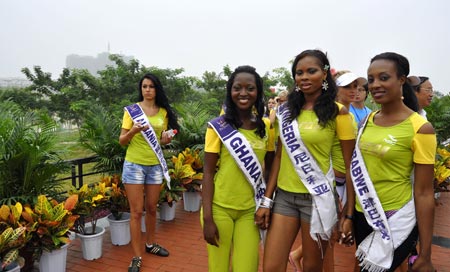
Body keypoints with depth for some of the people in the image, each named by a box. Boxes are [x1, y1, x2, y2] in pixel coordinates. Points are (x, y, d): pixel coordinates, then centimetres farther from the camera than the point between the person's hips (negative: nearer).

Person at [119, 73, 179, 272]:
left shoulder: (164, 112, 6)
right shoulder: (132, 110, -4)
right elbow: (121, 141, -4)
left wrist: (166, 139, -9)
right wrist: (133, 131, -23)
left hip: (155, 165, 4)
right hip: (134, 165, -3)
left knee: (151, 208, 15)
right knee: (136, 211, -1)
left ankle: (150, 244, 35)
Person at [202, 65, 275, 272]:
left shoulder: (266, 127, 1)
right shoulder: (218, 126, -7)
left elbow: (270, 168, 11)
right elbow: (208, 173, -7)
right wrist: (207, 218, -12)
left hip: (250, 210, 2)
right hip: (219, 208, -2)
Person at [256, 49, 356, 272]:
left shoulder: (337, 112, -6)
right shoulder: (286, 110, 7)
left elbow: (349, 164, -5)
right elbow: (279, 156, 8)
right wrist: (266, 200, 5)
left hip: (318, 197, -3)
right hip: (284, 196, 4)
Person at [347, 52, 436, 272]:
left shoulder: (420, 128, -14)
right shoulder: (367, 121, 1)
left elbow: (424, 193, -13)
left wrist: (425, 254, -11)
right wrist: (349, 215, 12)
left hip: (396, 219, -5)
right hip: (363, 215, 6)